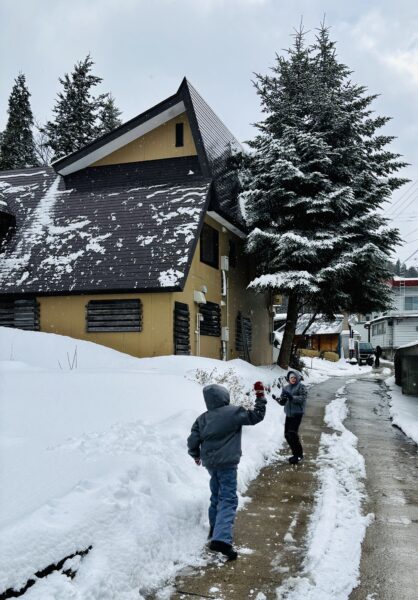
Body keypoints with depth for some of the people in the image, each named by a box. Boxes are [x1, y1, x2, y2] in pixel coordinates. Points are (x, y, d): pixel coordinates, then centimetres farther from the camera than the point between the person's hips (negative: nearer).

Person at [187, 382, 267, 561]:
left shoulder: (203, 418, 4)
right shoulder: (235, 412, -9)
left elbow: (192, 441, 4)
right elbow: (257, 416, 2)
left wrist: (196, 455, 23)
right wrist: (260, 396, 12)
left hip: (209, 462, 6)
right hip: (227, 463, -6)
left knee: (217, 495, 24)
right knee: (228, 499, -8)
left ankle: (215, 528, 38)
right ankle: (221, 538, -24)